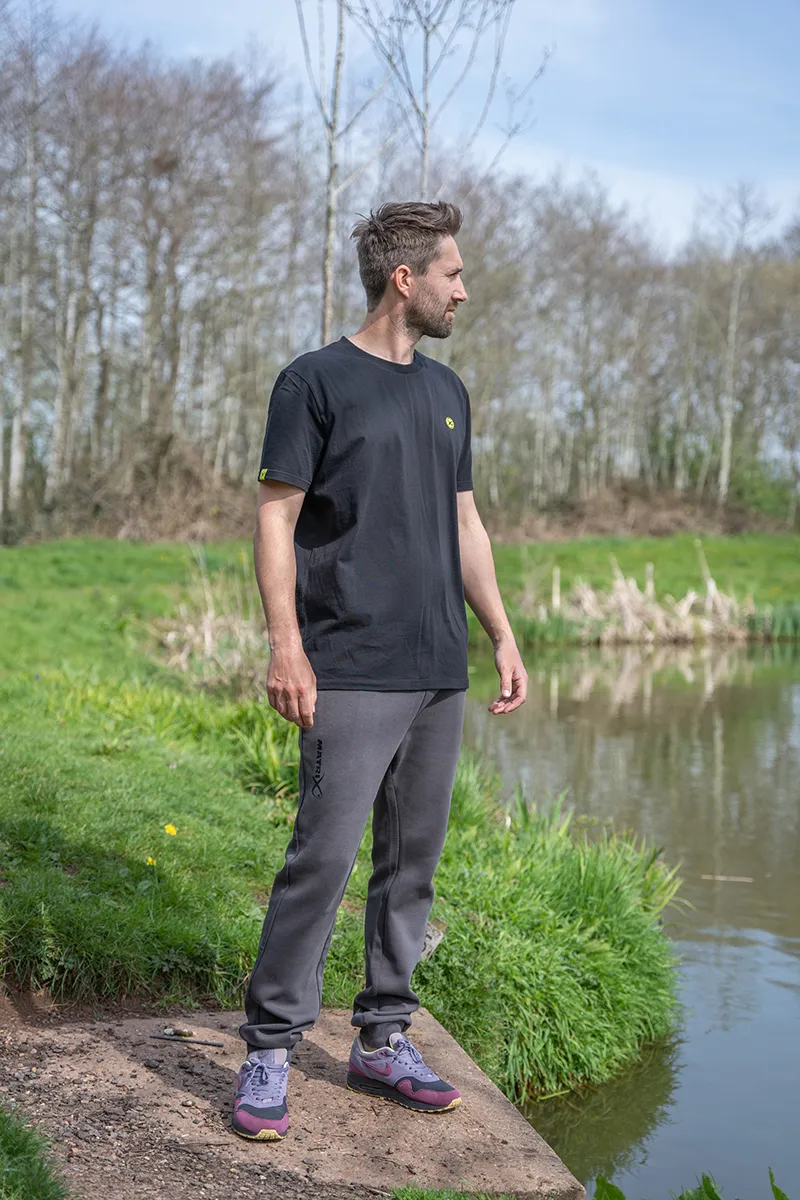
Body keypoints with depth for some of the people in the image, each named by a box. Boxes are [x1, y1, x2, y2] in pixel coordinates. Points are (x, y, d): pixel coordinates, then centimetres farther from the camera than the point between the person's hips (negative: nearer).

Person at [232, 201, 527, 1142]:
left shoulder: (446, 391, 16)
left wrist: (503, 637, 15)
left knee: (413, 860, 10)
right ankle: (269, 1050, 5)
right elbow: (277, 515, -6)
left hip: (440, 675, 7)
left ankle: (382, 1041, 22)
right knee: (323, 859, -8)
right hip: (353, 675, -6)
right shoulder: (316, 381, -3)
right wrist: (286, 645, -15)